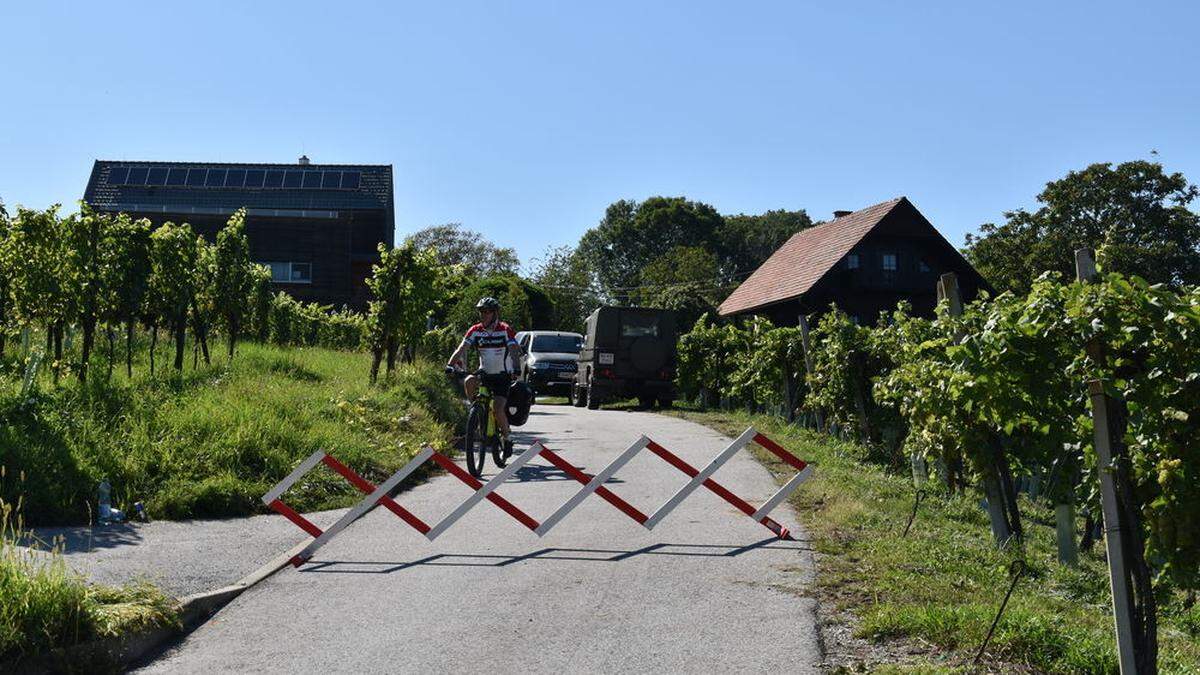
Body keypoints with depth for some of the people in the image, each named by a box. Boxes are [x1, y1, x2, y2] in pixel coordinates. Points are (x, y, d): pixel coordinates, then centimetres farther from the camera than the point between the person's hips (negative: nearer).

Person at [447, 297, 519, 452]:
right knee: (468, 381, -30)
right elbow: (461, 349, -12)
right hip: (484, 373, 3)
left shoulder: (505, 330, -12)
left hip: (502, 375, -3)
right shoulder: (475, 330, -3)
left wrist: (515, 368, -43)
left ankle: (507, 439, 5)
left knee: (497, 409, -17)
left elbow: (514, 350, -24)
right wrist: (450, 365, -29)